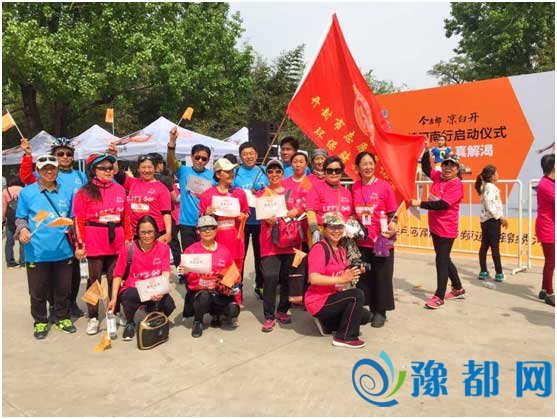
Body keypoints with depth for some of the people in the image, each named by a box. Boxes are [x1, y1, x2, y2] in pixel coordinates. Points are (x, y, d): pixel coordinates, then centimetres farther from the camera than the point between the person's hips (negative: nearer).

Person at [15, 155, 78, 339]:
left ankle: (63, 318, 29)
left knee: (63, 288, 12)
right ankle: (40, 322, 25)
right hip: (37, 252, -2)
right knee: (38, 291, 8)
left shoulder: (67, 193, 9)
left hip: (63, 250, 2)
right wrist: (22, 229, -17)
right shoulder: (27, 192, 0)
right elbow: (20, 218, 4)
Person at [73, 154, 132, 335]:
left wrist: (128, 238, 8)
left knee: (114, 279, 12)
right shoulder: (85, 192, -4)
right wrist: (80, 244, -11)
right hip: (94, 244, -3)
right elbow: (79, 220, -7)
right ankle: (93, 318, 17)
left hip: (117, 243, 3)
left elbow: (126, 216, 9)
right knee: (95, 280, 7)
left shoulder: (120, 189, 7)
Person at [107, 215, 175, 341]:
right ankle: (130, 323, 0)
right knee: (131, 296, -36)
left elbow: (166, 273, -13)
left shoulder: (163, 248, -3)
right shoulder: (127, 249, -5)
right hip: (133, 290, -1)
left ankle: (151, 310, 12)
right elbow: (118, 275, 0)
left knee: (169, 305, -28)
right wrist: (114, 298, -10)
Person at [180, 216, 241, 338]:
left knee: (233, 310, -23)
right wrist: (183, 272, -24)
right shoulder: (191, 250, 1)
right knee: (204, 296, -37)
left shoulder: (224, 250, 9)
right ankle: (198, 321, -3)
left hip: (220, 292, 2)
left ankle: (215, 314, 15)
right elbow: (184, 274, -2)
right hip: (198, 292, -2)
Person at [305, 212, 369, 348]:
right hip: (319, 301, -9)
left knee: (365, 316, 8)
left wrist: (353, 274, -5)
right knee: (357, 295, -23)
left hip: (332, 298, 9)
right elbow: (313, 279, -28)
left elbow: (344, 274, 16)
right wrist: (341, 279, -30)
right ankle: (345, 337, -11)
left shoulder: (341, 250, 10)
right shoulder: (319, 248, -18)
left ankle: (326, 324, 17)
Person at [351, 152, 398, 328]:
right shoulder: (354, 187, 3)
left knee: (382, 276, 7)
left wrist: (392, 225, -20)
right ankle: (368, 308, 28)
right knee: (364, 276, 12)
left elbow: (392, 213, -3)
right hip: (362, 240, 3)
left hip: (382, 240, -3)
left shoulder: (384, 186, -6)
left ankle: (380, 311, 21)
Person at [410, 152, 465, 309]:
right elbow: (426, 168, 15)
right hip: (435, 227, 8)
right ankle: (458, 289, 35)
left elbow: (443, 204, -25)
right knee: (444, 259, 18)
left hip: (446, 229, -8)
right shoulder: (438, 176, 5)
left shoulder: (456, 184, -16)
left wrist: (420, 203, -26)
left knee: (441, 261, -2)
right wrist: (426, 150, 3)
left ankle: (439, 297, 8)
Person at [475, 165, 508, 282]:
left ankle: (483, 272, 14)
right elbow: (490, 206, -23)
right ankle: (499, 273, 3)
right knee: (495, 246, -3)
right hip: (492, 220, -9)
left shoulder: (485, 187, 14)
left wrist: (500, 218, 17)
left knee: (484, 245, 10)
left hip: (485, 220, 9)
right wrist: (501, 217, -15)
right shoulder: (491, 187, -15)